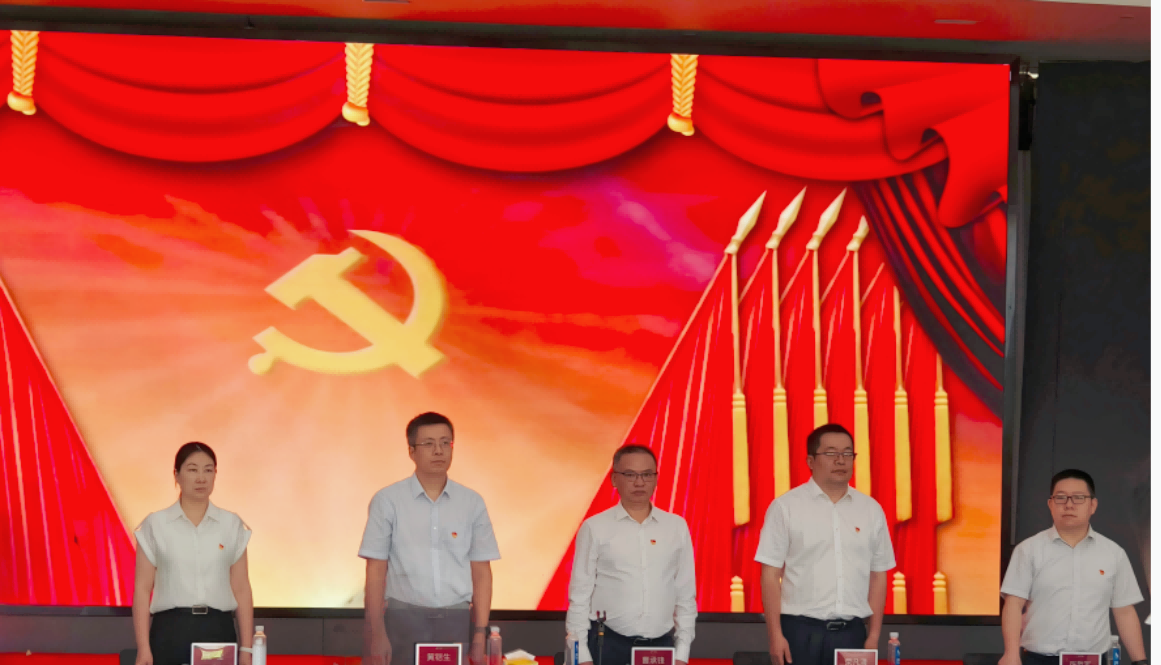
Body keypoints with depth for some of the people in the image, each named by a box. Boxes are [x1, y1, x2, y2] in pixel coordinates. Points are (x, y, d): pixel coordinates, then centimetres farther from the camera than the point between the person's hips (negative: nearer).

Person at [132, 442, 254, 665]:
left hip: (218, 631, 1)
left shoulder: (232, 525, 7)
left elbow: (241, 590, 7)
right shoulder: (155, 525, 2)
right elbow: (142, 589, 1)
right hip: (170, 632, -1)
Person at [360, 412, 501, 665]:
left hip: (456, 619, 2)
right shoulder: (387, 501, 1)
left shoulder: (472, 504, 8)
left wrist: (480, 634, 2)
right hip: (404, 619, -2)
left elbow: (481, 573, 9)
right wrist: (377, 634, -6)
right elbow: (376, 571, 1)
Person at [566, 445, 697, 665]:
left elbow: (686, 595, 10)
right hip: (608, 646, -2)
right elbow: (580, 596, 2)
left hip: (662, 646, 2)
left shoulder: (677, 527, 9)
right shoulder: (594, 528, 2)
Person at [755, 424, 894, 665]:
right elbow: (771, 574, -2)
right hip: (801, 631, -3)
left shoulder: (871, 510, 10)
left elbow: (878, 576, 11)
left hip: (852, 633, 3)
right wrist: (775, 635, -9)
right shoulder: (785, 507, 0)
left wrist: (873, 636, 5)